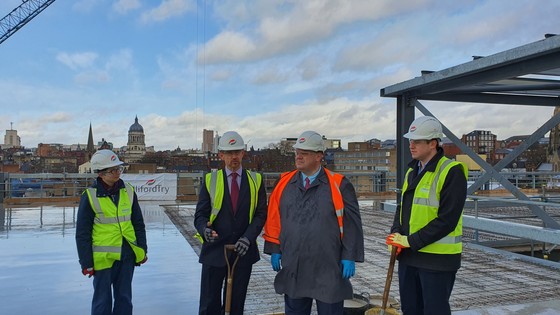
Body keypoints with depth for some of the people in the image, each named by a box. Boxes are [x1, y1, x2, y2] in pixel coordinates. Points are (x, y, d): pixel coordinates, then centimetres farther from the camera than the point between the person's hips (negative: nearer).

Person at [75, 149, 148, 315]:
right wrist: (86, 262, -5)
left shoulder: (128, 191, 0)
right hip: (103, 257, -3)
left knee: (124, 298, 15)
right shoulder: (90, 196, -10)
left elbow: (138, 224, 9)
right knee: (103, 301, 9)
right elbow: (82, 233, -5)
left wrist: (143, 250, 9)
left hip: (127, 255, 3)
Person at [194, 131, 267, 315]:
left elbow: (261, 214, 0)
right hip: (214, 251, 0)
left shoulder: (256, 180, 4)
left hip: (243, 251, 1)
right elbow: (200, 215, 0)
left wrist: (248, 238, -16)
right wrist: (205, 229, -23)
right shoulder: (210, 180, 3)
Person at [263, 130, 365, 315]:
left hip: (328, 271, -3)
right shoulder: (284, 183, 6)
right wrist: (275, 250, 6)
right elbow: (274, 220, 9)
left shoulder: (338, 185, -5)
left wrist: (350, 257, -8)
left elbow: (352, 224, -5)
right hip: (293, 268, 4)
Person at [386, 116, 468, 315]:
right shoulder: (412, 171, 11)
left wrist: (411, 241, -17)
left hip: (437, 258, -8)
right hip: (408, 255, 8)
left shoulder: (451, 172, -15)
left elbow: (446, 220, -20)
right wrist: (396, 234, -2)